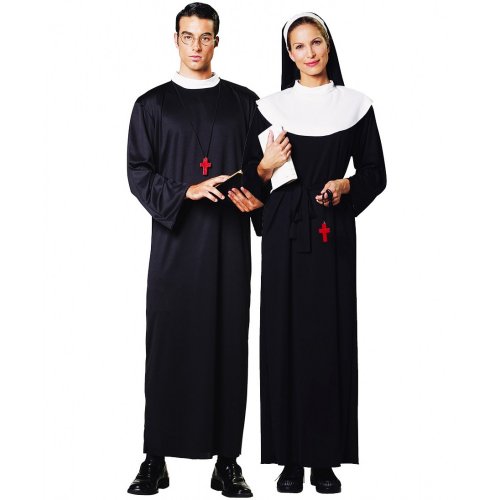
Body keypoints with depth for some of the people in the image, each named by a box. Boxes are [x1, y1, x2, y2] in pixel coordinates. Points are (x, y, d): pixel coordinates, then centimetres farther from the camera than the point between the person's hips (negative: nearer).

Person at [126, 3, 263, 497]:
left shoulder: (243, 102, 12)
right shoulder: (152, 104, 9)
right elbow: (138, 173, 1)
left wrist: (257, 196, -11)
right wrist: (186, 192, -15)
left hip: (229, 241, 1)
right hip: (175, 239, -1)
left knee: (227, 345, 1)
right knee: (168, 345, -1)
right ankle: (156, 460, 8)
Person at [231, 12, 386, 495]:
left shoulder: (355, 105, 6)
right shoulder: (271, 107, 6)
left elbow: (375, 172, 8)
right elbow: (250, 174, 7)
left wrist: (347, 186, -11)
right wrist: (266, 167, -14)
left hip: (333, 232, 0)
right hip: (285, 233, 0)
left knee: (330, 337, 0)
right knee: (285, 337, 0)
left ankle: (326, 457, 10)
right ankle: (290, 456, 9)